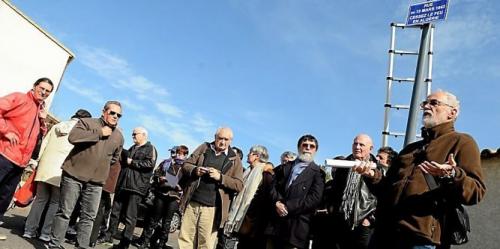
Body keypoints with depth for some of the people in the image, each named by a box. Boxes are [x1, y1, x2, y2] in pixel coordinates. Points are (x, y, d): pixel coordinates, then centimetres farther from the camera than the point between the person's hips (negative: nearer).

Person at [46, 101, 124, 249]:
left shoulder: (119, 136, 11)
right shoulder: (86, 122, -3)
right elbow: (73, 137, -22)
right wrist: (100, 133, -18)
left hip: (96, 181, 4)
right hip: (74, 175, -4)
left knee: (88, 216, 6)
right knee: (64, 212, 4)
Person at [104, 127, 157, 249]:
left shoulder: (150, 148, 0)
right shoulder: (132, 148, 24)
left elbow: (150, 163, -16)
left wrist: (132, 162, -11)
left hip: (136, 187, -7)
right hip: (122, 184, 8)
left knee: (130, 217, -4)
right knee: (115, 212, 13)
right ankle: (109, 235, 26)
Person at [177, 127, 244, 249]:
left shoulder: (234, 159, 3)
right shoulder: (204, 148, 10)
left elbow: (239, 185, -3)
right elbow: (185, 165, 11)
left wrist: (220, 177, -17)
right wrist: (194, 170, -12)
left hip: (212, 208, -2)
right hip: (192, 203, 3)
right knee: (185, 239, 8)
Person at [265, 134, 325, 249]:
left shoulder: (317, 172, 5)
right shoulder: (285, 167, 20)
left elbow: (314, 198, -7)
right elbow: (273, 186, 11)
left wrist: (287, 207, -12)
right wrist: (277, 203, -10)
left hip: (297, 227, -4)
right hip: (275, 222, 4)